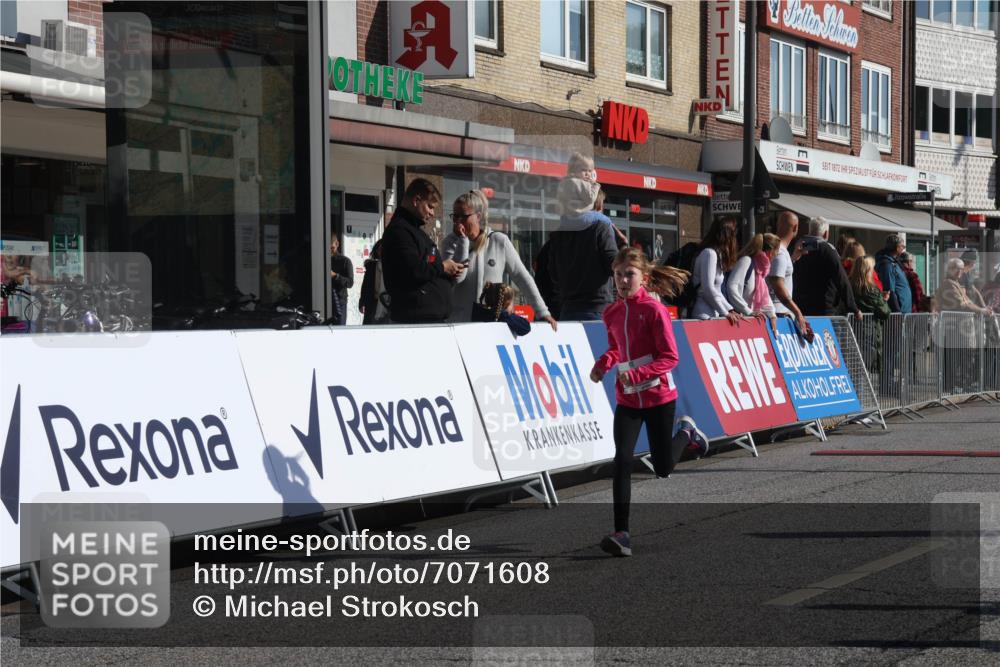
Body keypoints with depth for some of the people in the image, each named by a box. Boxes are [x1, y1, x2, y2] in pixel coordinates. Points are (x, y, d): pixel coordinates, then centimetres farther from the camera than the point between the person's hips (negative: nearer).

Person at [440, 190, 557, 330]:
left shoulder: (499, 242, 3)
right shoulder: (450, 243, 4)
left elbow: (523, 277, 5)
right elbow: (456, 277, -13)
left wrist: (543, 312, 2)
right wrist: (463, 240, -12)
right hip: (458, 322, 0)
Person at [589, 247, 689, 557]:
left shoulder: (654, 310, -14)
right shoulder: (611, 313, 3)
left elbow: (670, 357, -15)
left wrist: (637, 374, -27)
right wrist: (604, 363, -1)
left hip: (659, 396, -4)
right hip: (627, 398, 4)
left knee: (663, 468, 9)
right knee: (622, 461, -13)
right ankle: (622, 534, -15)